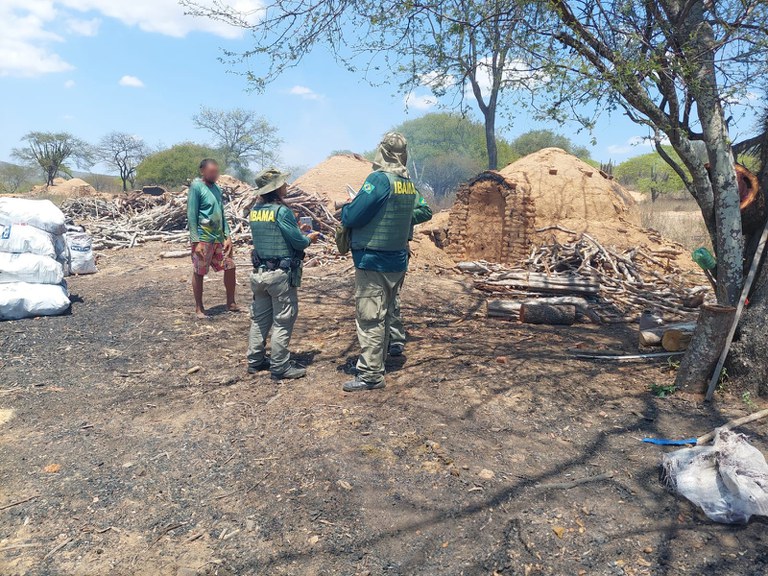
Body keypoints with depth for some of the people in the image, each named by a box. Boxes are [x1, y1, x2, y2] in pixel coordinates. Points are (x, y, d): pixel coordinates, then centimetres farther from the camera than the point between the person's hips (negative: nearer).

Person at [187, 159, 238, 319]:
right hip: (203, 238, -7)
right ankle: (199, 308, 15)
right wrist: (196, 241, -17)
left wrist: (227, 236, 8)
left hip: (219, 237, 7)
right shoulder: (196, 187, -9)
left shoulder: (216, 188, 12)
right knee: (199, 273, 3)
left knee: (230, 267, 9)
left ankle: (231, 303, 22)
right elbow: (191, 215, -13)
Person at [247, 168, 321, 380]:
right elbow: (299, 242, -14)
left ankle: (255, 360, 26)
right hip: (281, 275, -7)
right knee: (283, 321, 2)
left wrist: (299, 231, 17)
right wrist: (309, 238, 7)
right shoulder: (282, 211, -16)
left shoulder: (254, 211, 6)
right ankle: (280, 367, 8)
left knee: (259, 318, 16)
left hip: (259, 273, 7)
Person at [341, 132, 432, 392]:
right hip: (398, 261, 8)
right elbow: (424, 211, 19)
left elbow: (352, 217, -18)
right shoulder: (409, 184, 6)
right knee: (384, 316, 17)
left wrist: (345, 208, 3)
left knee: (370, 318, -2)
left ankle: (370, 375, 3)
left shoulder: (379, 179, -17)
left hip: (373, 261, -8)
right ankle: (377, 363, 30)